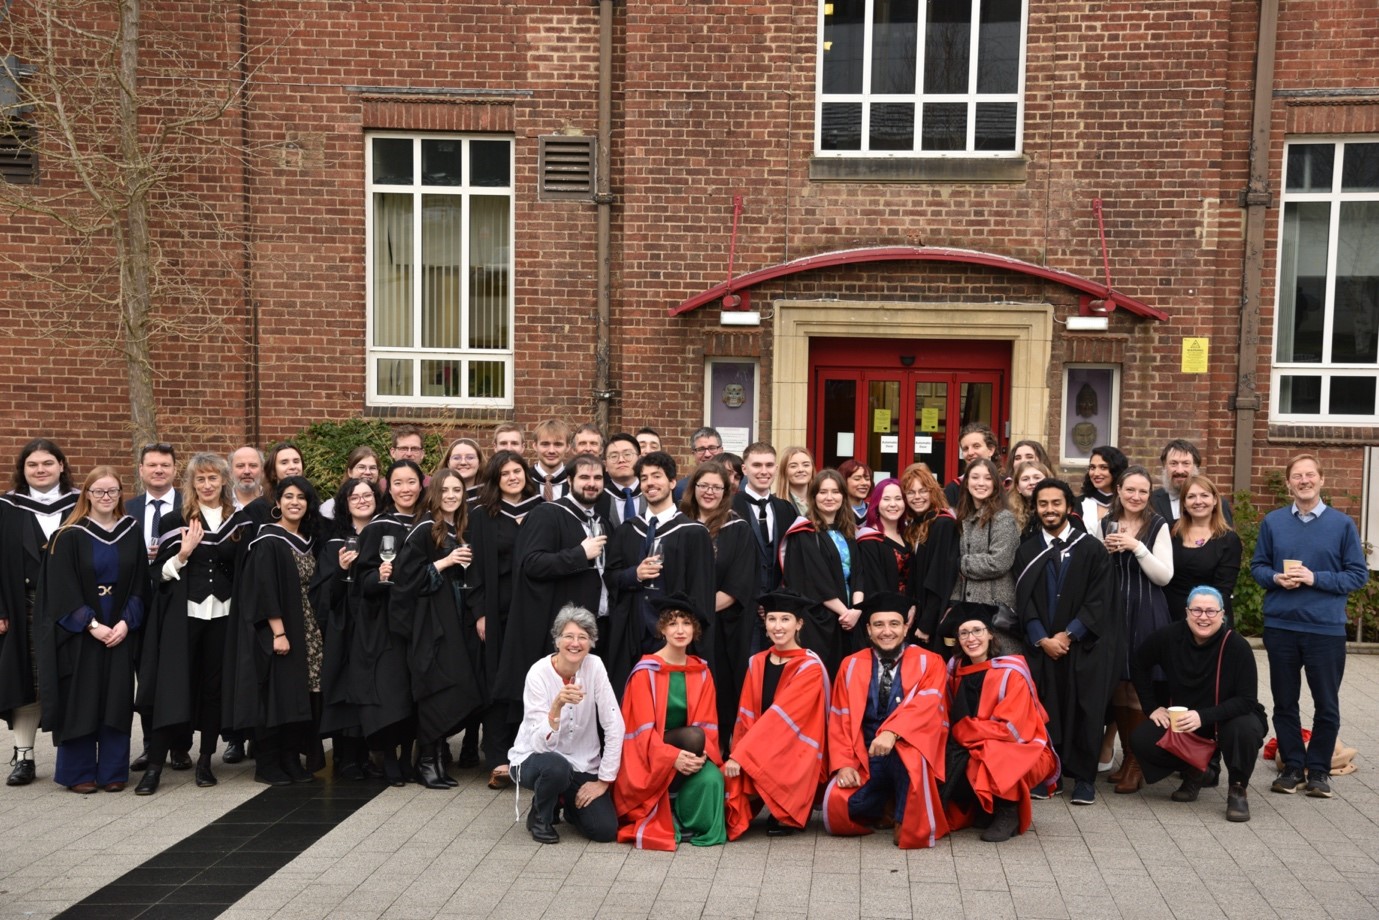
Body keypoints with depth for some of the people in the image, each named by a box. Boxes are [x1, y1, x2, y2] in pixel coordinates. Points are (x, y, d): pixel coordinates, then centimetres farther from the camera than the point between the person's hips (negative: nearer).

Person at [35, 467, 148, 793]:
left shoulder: (132, 532, 4)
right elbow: (62, 589, -8)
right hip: (79, 634, -2)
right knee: (80, 701, 2)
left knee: (117, 701, 4)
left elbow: (140, 583, 4)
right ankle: (79, 772, 14)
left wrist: (126, 622, -9)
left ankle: (113, 771, 13)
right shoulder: (70, 535, -4)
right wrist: (91, 624, -15)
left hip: (120, 631, 2)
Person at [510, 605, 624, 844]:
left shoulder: (594, 666, -12)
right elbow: (541, 744, -27)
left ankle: (570, 803, 19)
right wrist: (557, 705, -43)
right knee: (556, 766, -37)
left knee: (605, 830, -15)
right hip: (536, 759, -3)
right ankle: (540, 816, -3)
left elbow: (614, 726, -11)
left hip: (582, 764, 3)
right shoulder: (539, 674, -20)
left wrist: (603, 781, -13)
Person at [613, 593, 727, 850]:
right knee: (692, 737, -32)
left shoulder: (701, 672, 5)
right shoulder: (646, 672, -7)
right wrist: (672, 756, -28)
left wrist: (701, 753, -19)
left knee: (711, 778, -30)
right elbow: (644, 727, -13)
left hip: (688, 752, 3)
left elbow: (708, 724, 2)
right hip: (649, 758, -3)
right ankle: (670, 818, -12)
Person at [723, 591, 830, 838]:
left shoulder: (810, 667, -11)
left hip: (796, 754, -4)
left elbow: (781, 716, -20)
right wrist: (738, 754, -15)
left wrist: (741, 756, -26)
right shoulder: (757, 663, 6)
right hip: (760, 752, 4)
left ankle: (788, 815, -3)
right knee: (728, 778, -25)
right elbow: (746, 717, 2)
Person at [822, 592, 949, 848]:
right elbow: (840, 720, 5)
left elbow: (926, 707, -17)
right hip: (866, 759, 3)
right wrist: (844, 764, -9)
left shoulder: (929, 663, 0)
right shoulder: (851, 665, 7)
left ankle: (907, 821, -12)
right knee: (837, 803, -22)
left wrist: (892, 732, -34)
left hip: (910, 752, -3)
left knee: (905, 749, -37)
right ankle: (884, 812, 11)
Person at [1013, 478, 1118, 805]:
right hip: (1042, 646, 2)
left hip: (1084, 645, -2)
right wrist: (1042, 639, -10)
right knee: (1045, 712, 1)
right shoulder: (1026, 552, 8)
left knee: (1084, 712, 0)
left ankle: (1083, 778, 10)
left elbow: (1099, 600, -5)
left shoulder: (1091, 548, 1)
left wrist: (1068, 634, -11)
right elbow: (1024, 602, 4)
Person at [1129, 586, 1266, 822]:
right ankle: (1193, 772, 12)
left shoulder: (1237, 646, -22)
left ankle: (1238, 790, -7)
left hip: (1229, 717, -3)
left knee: (1245, 730, -37)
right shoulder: (1170, 636, -14)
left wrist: (1203, 716, -33)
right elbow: (1140, 664, 4)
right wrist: (1153, 707, -1)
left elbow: (1247, 701, -22)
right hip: (1180, 718, 3)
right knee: (1141, 739, -20)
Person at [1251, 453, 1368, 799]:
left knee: (1327, 704, 7)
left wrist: (1316, 578, -15)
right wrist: (1276, 578, -12)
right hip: (1280, 626, 2)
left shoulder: (1342, 524, -2)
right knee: (1284, 702, 10)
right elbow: (1257, 566, 9)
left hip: (1326, 628, -1)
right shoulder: (1272, 522, 3)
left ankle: (1318, 770, 22)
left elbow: (1358, 574, -3)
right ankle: (1293, 767, 23)